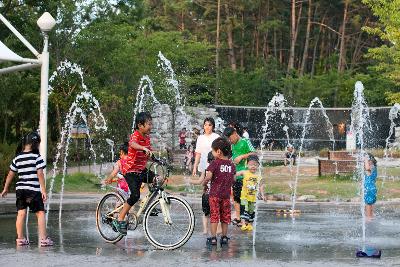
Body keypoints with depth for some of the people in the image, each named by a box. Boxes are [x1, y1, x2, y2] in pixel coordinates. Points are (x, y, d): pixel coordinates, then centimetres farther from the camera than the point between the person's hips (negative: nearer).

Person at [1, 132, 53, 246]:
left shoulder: (17, 158, 7)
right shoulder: (37, 157, -8)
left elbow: (10, 174, 13)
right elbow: (40, 174, -12)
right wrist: (43, 190, -9)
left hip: (20, 189, 5)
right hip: (34, 190, -5)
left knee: (21, 213, 8)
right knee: (40, 213, 1)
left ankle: (20, 238, 11)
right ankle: (43, 238, -3)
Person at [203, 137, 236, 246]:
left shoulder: (215, 163, -11)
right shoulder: (231, 165, 4)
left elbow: (209, 176, -20)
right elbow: (233, 180, 9)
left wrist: (204, 183, -1)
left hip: (215, 194, -4)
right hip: (226, 195, 4)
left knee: (214, 216, -1)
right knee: (225, 216, 12)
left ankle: (213, 238, -4)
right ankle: (224, 237, 16)